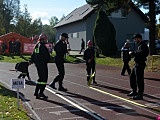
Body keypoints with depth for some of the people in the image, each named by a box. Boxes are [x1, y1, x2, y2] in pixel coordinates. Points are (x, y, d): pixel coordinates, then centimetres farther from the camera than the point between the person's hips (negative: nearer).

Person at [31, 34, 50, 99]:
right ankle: (41, 93, -5)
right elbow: (46, 55, -18)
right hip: (43, 64, -9)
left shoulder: (36, 46, 13)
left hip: (37, 64, 9)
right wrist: (47, 60, 0)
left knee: (40, 78, 17)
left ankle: (36, 92, 19)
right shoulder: (42, 46, -15)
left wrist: (34, 62, 23)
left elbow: (32, 55, 19)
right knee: (44, 78, -4)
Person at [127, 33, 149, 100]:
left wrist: (132, 53, -17)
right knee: (132, 77, 18)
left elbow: (140, 54, -27)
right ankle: (134, 91, 29)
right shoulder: (140, 45, 18)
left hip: (140, 65, -11)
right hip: (136, 64, 11)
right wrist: (133, 53, 3)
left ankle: (140, 94, 1)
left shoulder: (143, 45, -15)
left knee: (139, 80, -6)